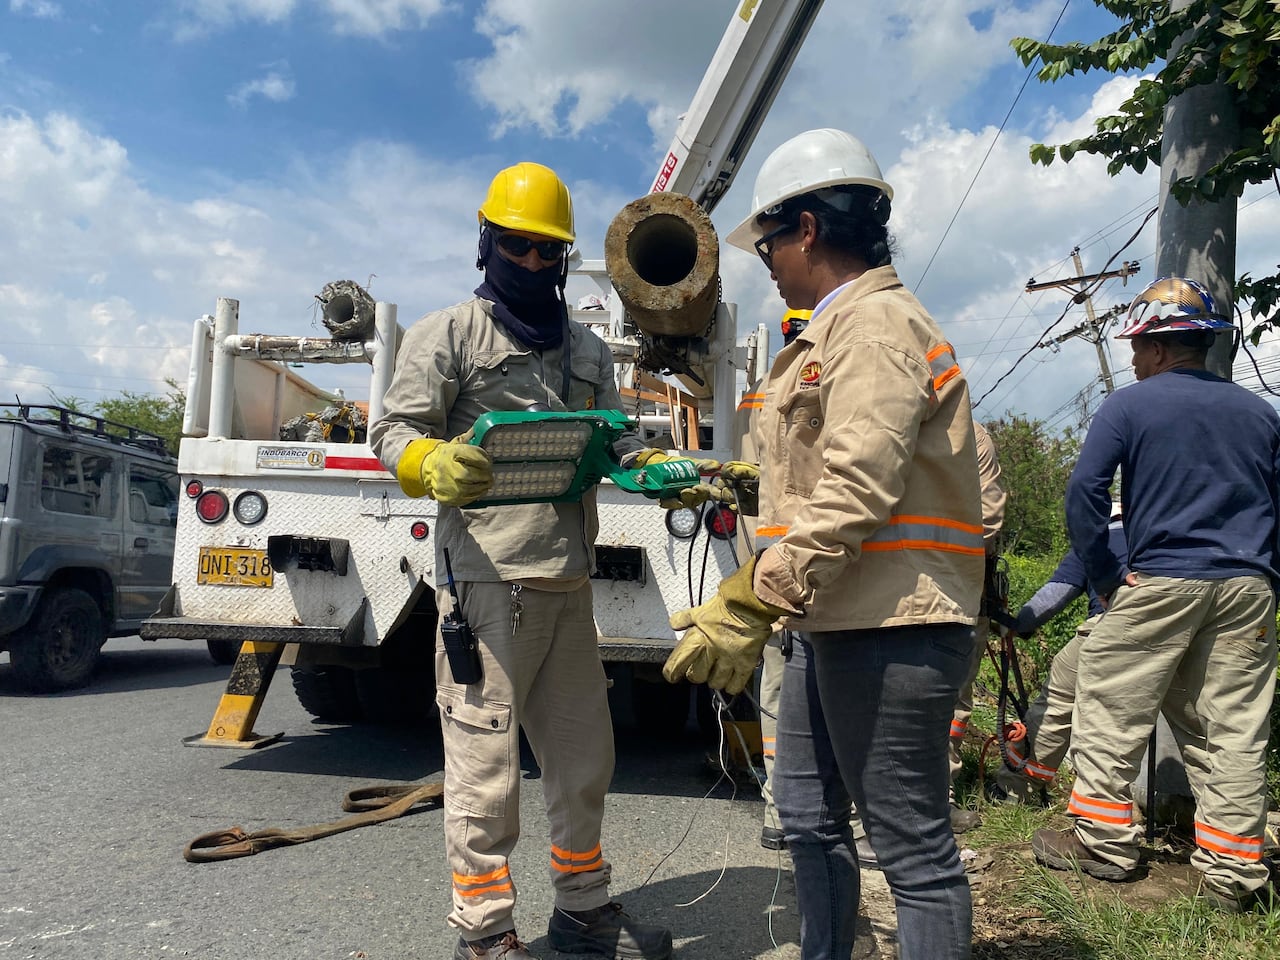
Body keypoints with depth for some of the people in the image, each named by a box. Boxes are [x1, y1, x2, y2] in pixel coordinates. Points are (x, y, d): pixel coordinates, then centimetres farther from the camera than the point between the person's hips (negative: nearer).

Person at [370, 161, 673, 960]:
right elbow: (395, 431, -4)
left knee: (584, 755, 14)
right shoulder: (450, 333, 4)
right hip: (487, 575, -6)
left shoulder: (588, 351, 21)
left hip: (569, 581, 6)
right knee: (485, 760, -1)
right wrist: (436, 467, -27)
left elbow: (616, 444, 17)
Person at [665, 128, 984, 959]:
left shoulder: (877, 324, -13)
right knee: (811, 820, 20)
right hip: (834, 619, 11)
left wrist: (746, 606, -26)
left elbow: (855, 492, -24)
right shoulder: (836, 331, 21)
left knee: (913, 846, 1)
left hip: (890, 626, -11)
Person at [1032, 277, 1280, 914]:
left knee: (1111, 711, 7)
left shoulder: (1129, 405, -3)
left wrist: (1104, 575, -6)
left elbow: (1083, 492, -13)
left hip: (1160, 582, -5)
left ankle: (1104, 843, 15)